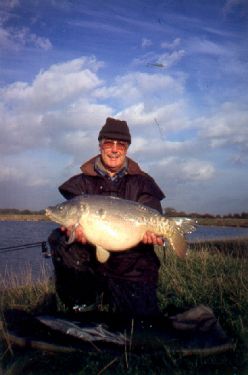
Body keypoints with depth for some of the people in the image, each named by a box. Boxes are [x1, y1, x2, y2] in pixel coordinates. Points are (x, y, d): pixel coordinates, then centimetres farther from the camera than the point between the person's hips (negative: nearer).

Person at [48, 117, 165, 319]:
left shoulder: (142, 182, 6)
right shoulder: (82, 182, 7)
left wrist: (152, 234, -25)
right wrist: (75, 230, -29)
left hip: (133, 269, 0)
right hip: (92, 263, 1)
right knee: (59, 239, -25)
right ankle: (83, 303, -5)